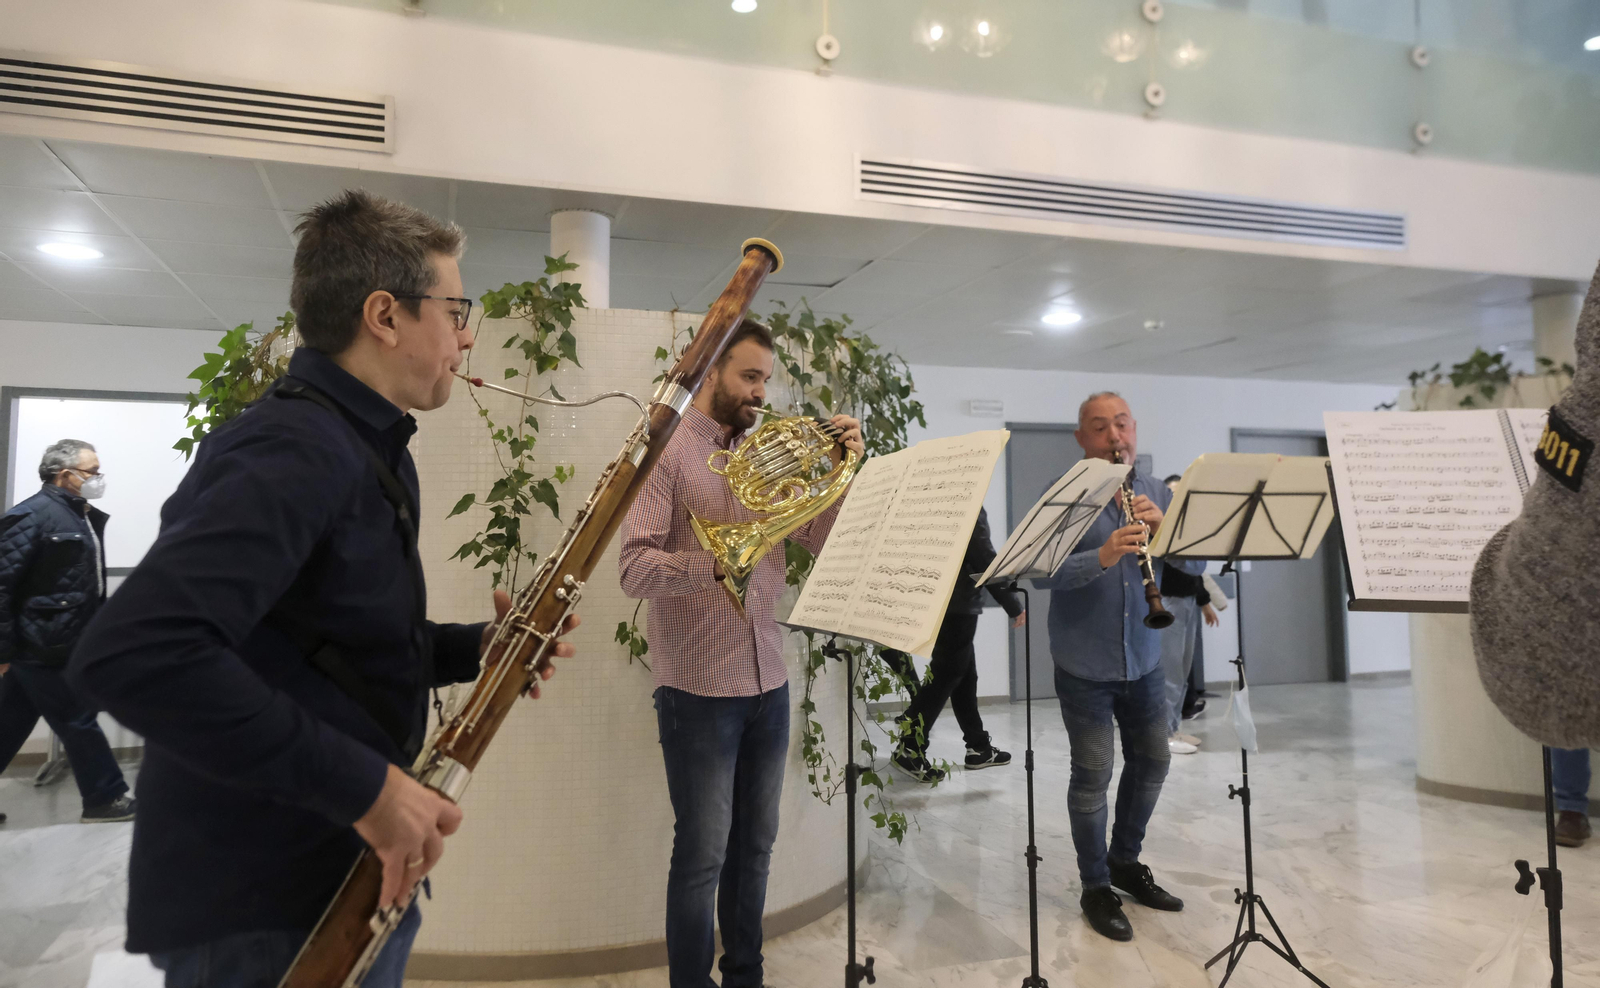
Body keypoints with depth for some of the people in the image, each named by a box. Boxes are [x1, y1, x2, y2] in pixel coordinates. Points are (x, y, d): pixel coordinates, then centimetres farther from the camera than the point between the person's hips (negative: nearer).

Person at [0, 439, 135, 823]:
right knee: (79, 722, 1)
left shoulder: (84, 516, 11)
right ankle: (105, 798, 12)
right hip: (42, 647, -8)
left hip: (58, 643, 8)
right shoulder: (33, 515, -16)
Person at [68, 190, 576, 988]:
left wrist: (478, 647, 2)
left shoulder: (369, 453, 10)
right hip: (260, 918, -9)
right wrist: (362, 782, -30)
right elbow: (130, 654, -34)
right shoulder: (292, 451, -22)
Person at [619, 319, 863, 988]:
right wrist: (710, 563, -31)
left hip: (767, 683, 6)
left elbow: (820, 539, 8)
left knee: (754, 844, 17)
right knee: (703, 852, 3)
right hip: (699, 688, -6)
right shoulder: (669, 451, -6)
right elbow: (634, 567, -16)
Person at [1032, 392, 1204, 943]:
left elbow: (1195, 564, -1)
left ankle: (1125, 862, 38)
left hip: (1143, 660, 5)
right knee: (1093, 775, 2)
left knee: (1152, 762, 16)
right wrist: (1101, 557, -36)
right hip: (1085, 664, -5)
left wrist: (1162, 527, -20)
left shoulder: (1157, 494, 5)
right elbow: (1039, 572, -20)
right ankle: (1095, 887, 21)